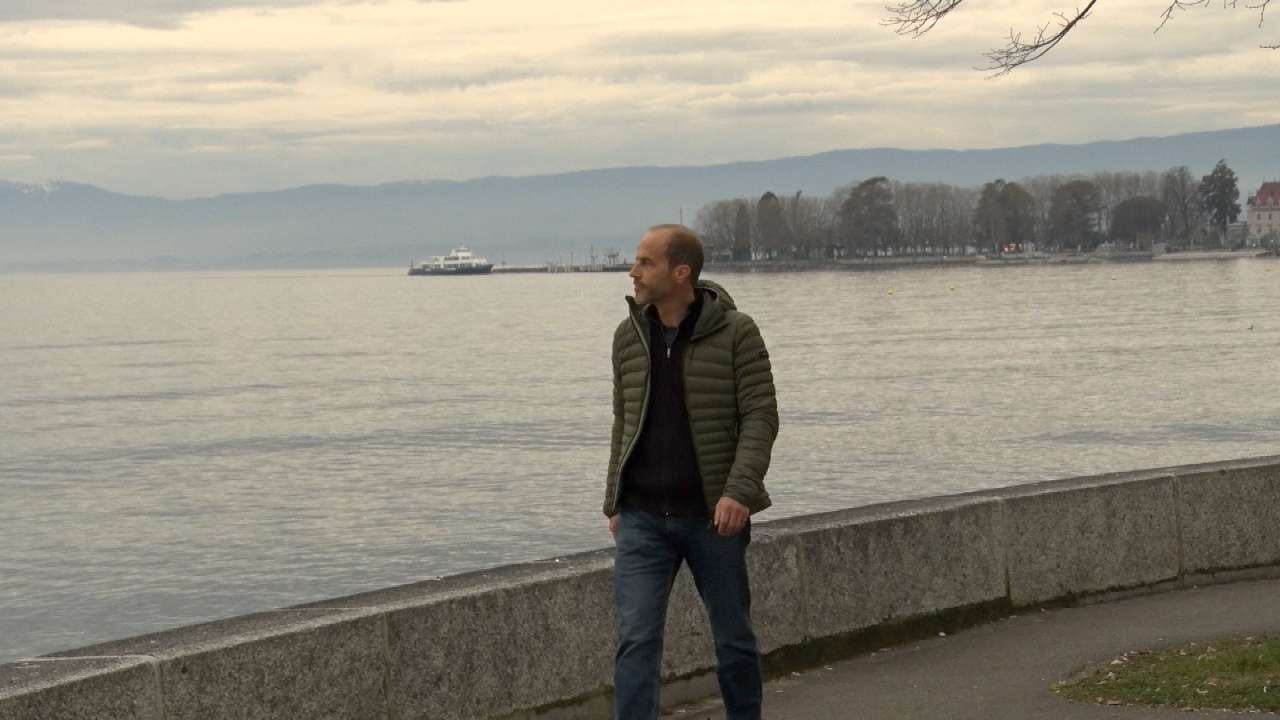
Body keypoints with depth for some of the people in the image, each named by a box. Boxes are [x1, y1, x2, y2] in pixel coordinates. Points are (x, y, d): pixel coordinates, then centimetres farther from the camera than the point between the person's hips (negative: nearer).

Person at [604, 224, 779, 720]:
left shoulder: (736, 333, -7)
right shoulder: (629, 336, 6)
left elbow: (760, 417, -10)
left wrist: (740, 490, -23)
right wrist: (614, 502, 13)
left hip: (713, 516, -2)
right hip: (642, 518, 3)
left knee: (733, 636, 11)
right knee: (636, 639, -6)